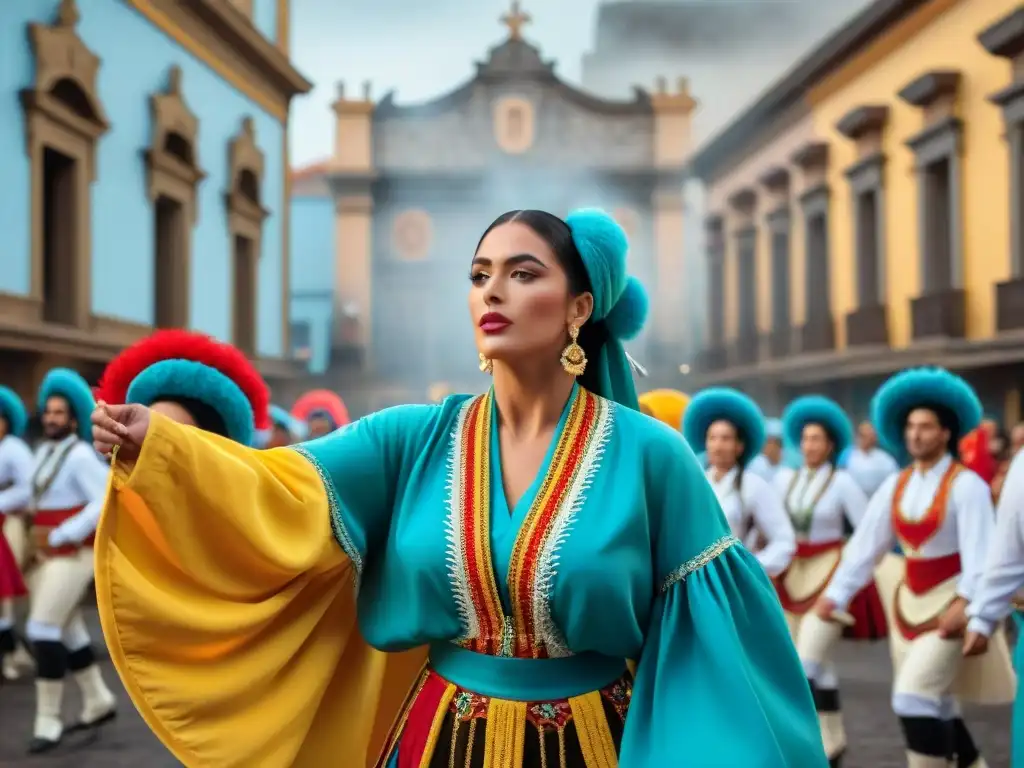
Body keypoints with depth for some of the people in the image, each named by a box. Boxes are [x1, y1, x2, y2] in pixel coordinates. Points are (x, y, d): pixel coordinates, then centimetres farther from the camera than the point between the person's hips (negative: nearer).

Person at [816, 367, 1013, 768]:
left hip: (950, 602, -6)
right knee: (935, 707, 14)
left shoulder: (966, 484, -13)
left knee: (914, 698, -16)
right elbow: (865, 544, 3)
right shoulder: (895, 486, 5)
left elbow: (979, 551, -21)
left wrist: (965, 603, -32)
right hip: (909, 601, 6)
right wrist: (836, 594, -4)